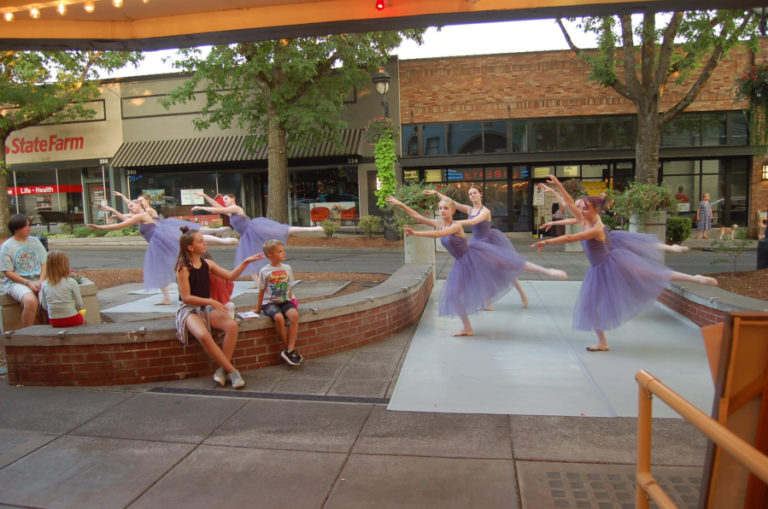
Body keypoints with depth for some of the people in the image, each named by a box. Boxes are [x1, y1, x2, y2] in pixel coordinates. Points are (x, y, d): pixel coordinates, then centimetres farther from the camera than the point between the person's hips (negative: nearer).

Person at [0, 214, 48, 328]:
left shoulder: (34, 241, 14)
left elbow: (44, 263, 12)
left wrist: (41, 280, -4)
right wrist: (28, 283, -13)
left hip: (37, 280, 4)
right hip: (16, 282, -4)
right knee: (31, 300, -35)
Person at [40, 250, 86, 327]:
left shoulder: (44, 285, -2)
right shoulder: (71, 282, -14)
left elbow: (44, 306, 7)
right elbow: (79, 304, -8)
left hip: (54, 322, 4)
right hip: (72, 320, -4)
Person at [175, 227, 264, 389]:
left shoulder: (207, 264, 9)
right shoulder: (183, 268, -10)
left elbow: (230, 276, 12)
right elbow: (186, 297, -13)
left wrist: (245, 262, 1)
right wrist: (210, 301, -22)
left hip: (207, 308, 6)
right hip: (189, 310, -6)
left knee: (232, 325, -24)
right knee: (203, 335, -36)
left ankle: (222, 369, -16)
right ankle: (231, 371, -23)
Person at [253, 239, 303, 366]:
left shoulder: (287, 268, 9)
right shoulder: (264, 271, 0)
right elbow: (261, 291, 6)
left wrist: (290, 301, 10)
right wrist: (258, 309, 11)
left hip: (285, 301, 3)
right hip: (270, 302, -3)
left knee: (294, 315, -30)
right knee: (279, 317, -35)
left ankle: (289, 350, -27)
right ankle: (291, 349, -17)